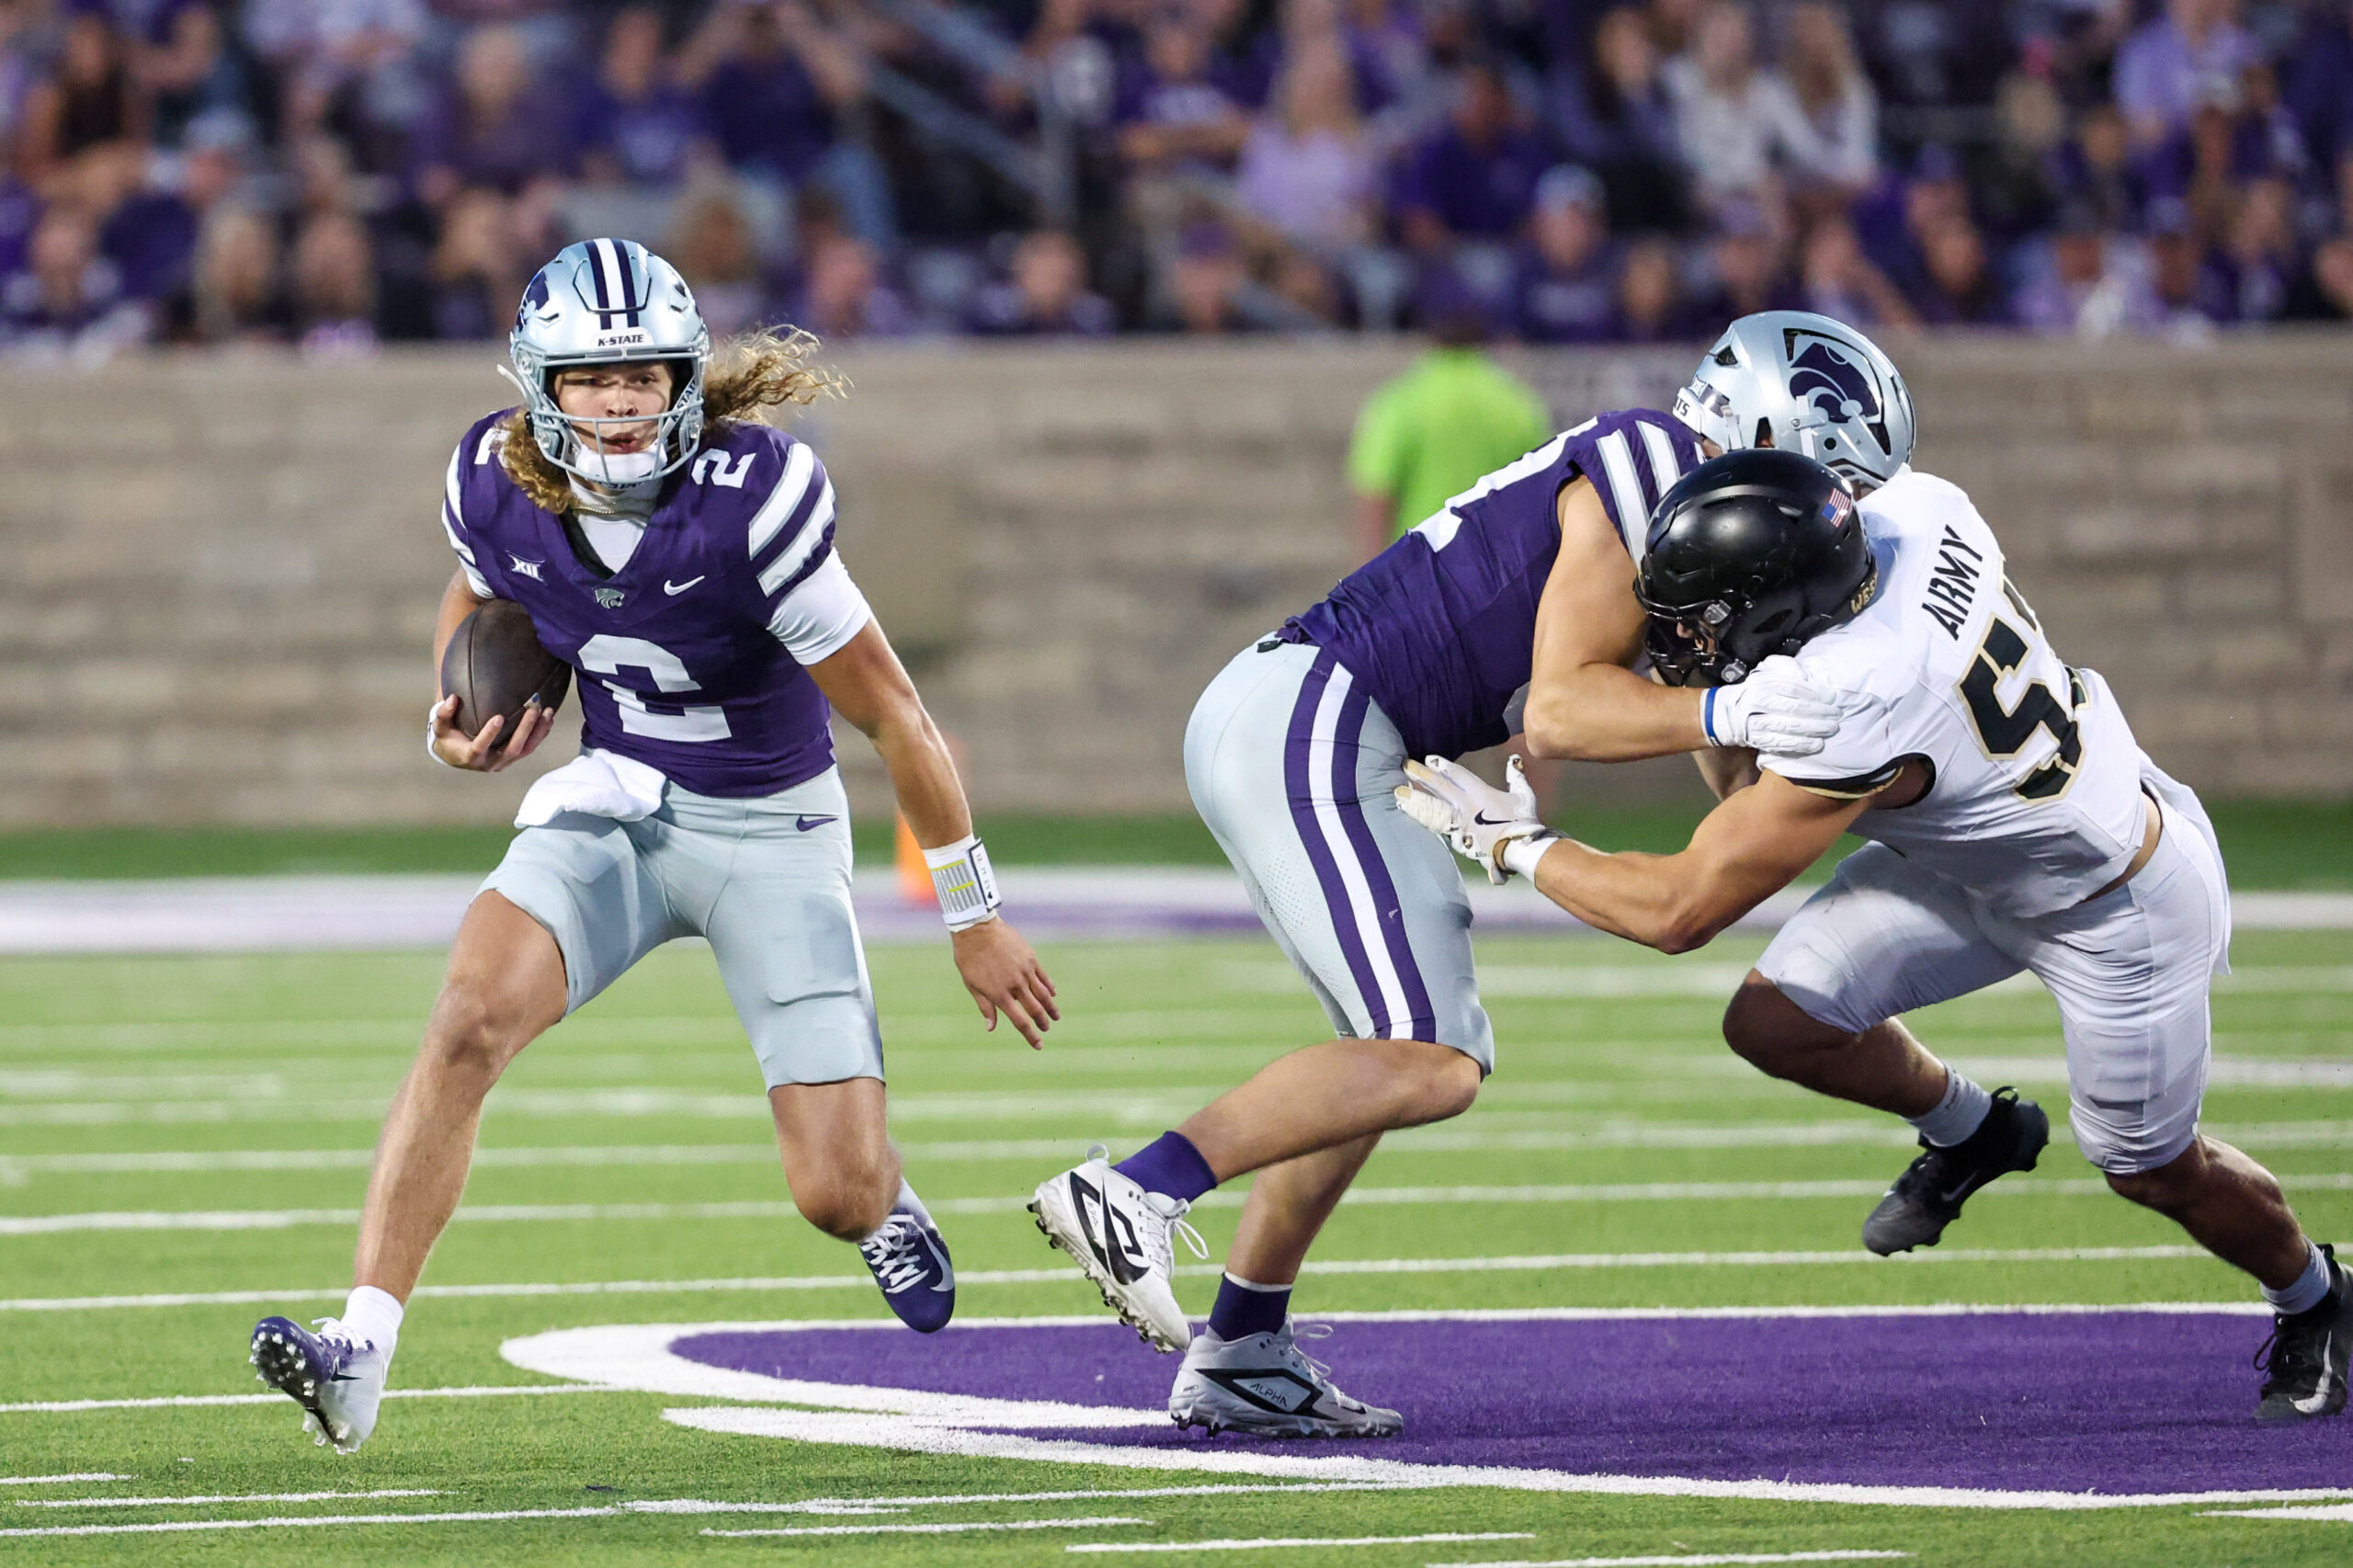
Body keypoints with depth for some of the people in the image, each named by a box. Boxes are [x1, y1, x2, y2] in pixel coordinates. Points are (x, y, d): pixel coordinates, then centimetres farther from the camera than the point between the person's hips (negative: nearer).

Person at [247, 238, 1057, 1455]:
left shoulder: (752, 500, -28)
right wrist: (457, 726, -6)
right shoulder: (496, 485, -13)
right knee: (471, 1016, -27)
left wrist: (973, 919, -9)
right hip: (618, 806, 3)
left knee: (836, 1196, -6)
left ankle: (884, 1203, 36)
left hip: (773, 829, -3)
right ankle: (359, 1361, -29)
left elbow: (894, 716, -17)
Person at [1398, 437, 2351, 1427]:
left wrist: (1513, 842, -22)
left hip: (2119, 909, -7)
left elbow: (1679, 911, -33)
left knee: (2154, 1170, 16)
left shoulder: (1854, 722, -43)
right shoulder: (1916, 510, -25)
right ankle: (1965, 1134, 26)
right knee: (1776, 1022, -4)